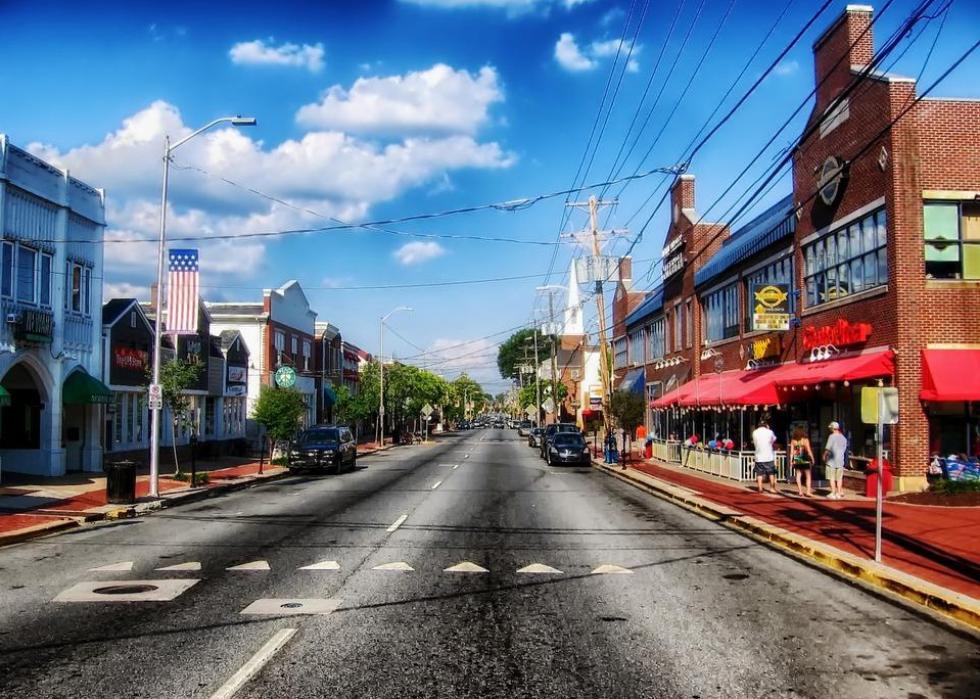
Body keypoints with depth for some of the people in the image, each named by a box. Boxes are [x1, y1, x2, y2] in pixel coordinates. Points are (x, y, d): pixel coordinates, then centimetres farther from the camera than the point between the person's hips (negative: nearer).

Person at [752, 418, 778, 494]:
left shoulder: (755, 433, 0)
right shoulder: (769, 432, -6)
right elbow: (774, 440, 10)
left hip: (759, 457, 2)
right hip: (769, 456, -2)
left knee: (759, 473, 8)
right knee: (771, 473, 9)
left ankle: (760, 488, 8)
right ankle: (772, 488, 8)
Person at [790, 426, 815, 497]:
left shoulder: (793, 441, 1)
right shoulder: (805, 440, -6)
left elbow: (791, 452, 2)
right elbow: (809, 451, -9)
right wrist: (812, 459, 0)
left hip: (796, 460, 3)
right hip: (805, 460, -3)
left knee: (798, 475, 8)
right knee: (808, 476, 6)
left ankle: (800, 491, 6)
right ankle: (808, 491, -1)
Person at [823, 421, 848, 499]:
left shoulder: (832, 436, -10)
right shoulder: (843, 438, 9)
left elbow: (827, 448, -11)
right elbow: (844, 449, 13)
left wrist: (824, 456, 3)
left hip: (832, 460, -5)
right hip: (840, 460, 5)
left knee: (832, 478, 0)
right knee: (839, 478, 10)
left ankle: (833, 493, 0)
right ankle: (839, 493, 10)